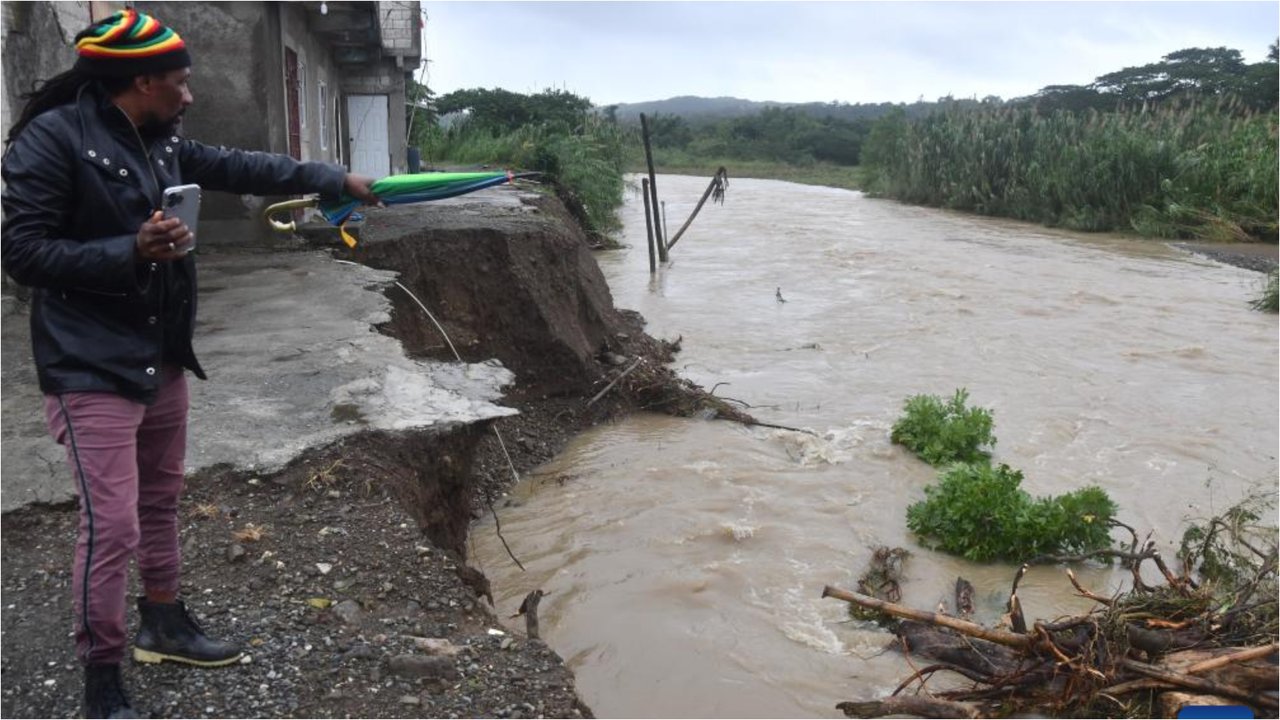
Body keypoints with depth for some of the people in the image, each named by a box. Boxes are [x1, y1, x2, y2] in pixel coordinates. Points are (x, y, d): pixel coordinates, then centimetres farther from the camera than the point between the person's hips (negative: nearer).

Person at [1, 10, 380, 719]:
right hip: (90, 368, -8)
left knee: (161, 499, 21)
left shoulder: (161, 141, 6)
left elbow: (240, 168, 16)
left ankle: (163, 623, 40)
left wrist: (334, 178, 17)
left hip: (161, 358, 9)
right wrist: (131, 251, -26)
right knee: (112, 524, -7)